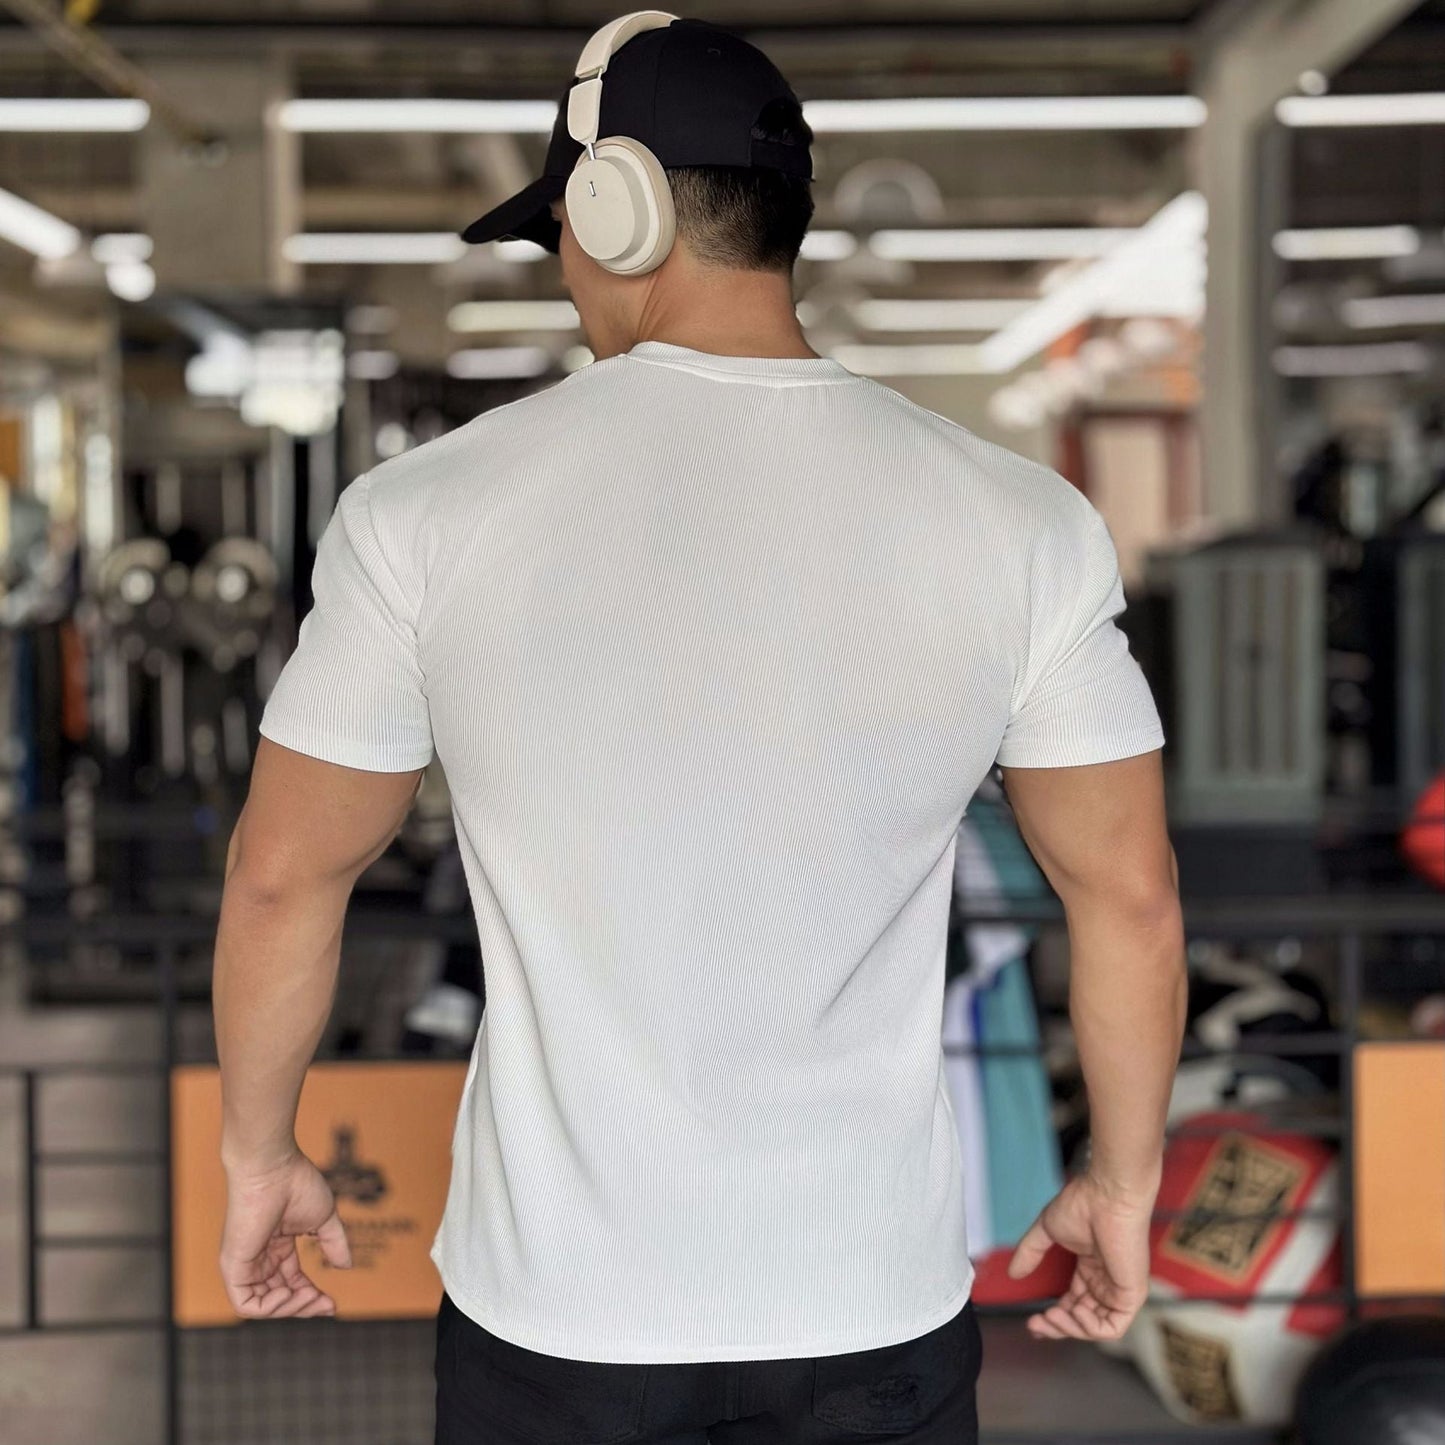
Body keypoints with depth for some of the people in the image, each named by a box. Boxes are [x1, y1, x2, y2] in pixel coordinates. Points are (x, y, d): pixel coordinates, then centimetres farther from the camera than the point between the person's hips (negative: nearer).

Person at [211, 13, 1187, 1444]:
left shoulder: (427, 512, -10)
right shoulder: (1021, 523, -8)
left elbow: (282, 876, -2)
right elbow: (1130, 893, -1)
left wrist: (257, 1154, 14)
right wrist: (1122, 1183, 13)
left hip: (553, 1311, 0)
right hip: (878, 1313, 1)